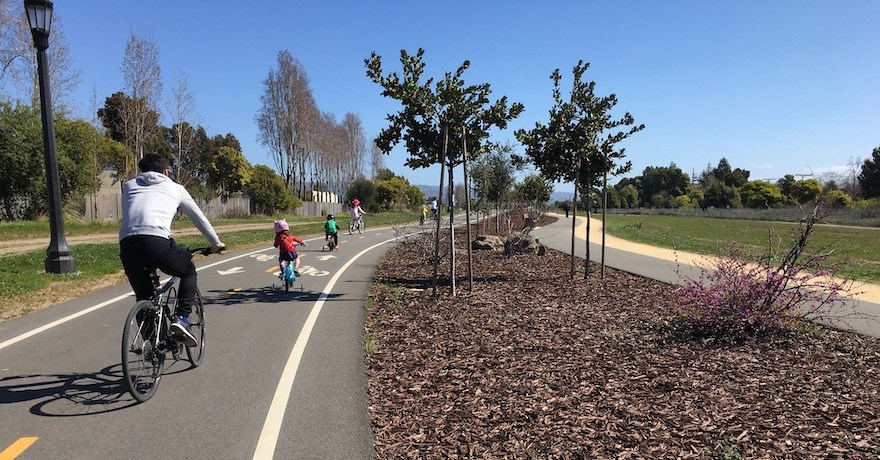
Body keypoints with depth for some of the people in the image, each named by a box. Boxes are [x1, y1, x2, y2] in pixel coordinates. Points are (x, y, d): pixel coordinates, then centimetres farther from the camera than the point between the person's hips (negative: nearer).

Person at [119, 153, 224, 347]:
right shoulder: (175, 188, 25)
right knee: (189, 272, 24)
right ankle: (182, 318, 6)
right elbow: (199, 218, 30)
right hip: (156, 242, -3)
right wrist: (216, 243, 43)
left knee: (143, 297, 22)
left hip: (127, 244, 3)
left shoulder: (129, 186, 31)